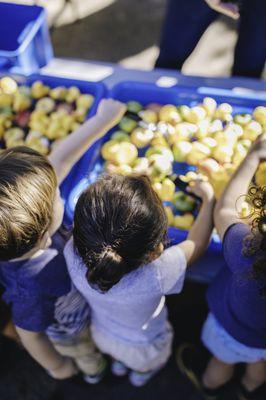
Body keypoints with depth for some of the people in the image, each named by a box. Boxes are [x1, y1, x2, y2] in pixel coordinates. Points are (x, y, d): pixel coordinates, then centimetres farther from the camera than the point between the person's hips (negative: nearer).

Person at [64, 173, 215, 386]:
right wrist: (209, 198, -15)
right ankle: (143, 373, 68)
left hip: (102, 335, 3)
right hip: (143, 348, -2)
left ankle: (119, 363, 71)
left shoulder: (73, 253, -41)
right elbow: (197, 243, -28)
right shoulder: (156, 275, -47)